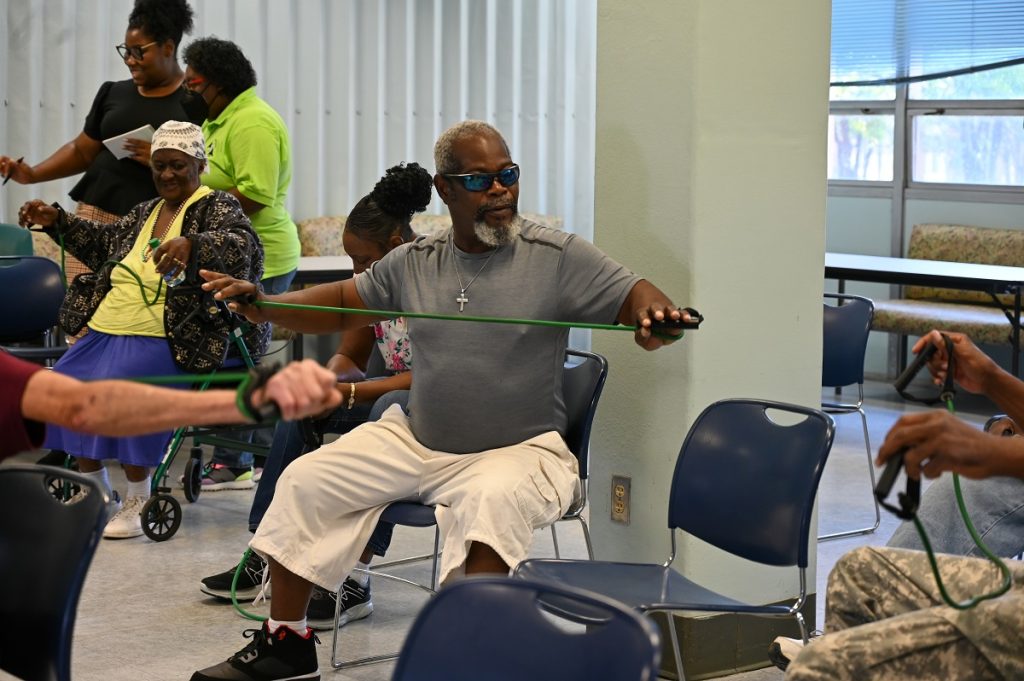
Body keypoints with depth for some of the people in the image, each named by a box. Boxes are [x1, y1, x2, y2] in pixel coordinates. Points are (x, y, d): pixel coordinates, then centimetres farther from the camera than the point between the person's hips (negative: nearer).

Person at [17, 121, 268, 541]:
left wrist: (191, 245, -42)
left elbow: (244, 246, -24)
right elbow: (104, 244, 38)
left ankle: (139, 501, -18)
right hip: (107, 329, 8)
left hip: (166, 339, -7)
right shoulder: (145, 213, 21)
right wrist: (56, 221, 26)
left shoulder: (217, 208, -2)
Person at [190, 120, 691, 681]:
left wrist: (653, 318, -37)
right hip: (414, 439, 5)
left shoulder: (557, 257, -7)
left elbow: (637, 299, -12)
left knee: (492, 499, -38)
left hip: (517, 449, -5)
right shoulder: (414, 262, 6)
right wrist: (262, 306, 0)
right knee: (305, 481, -3)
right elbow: (340, 305, 16)